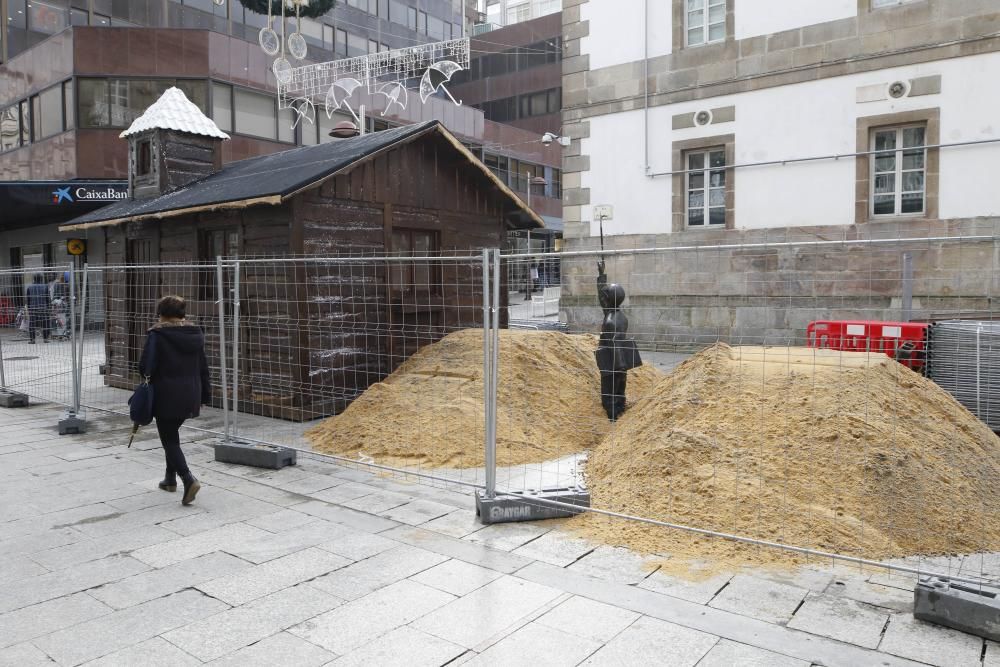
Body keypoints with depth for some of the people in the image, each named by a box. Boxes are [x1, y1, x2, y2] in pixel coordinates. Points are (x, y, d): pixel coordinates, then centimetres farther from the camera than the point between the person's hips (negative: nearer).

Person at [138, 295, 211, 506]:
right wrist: (205, 395, 16)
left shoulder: (157, 334, -11)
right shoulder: (195, 333, 6)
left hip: (167, 396, -6)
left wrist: (150, 376, 8)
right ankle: (171, 478, 32)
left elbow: (146, 366, -15)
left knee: (169, 440, 1)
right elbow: (203, 368, 9)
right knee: (172, 434, 23)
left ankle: (189, 479, -16)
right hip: (190, 395, 6)